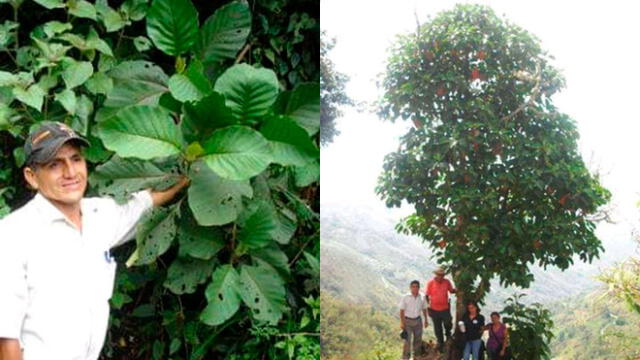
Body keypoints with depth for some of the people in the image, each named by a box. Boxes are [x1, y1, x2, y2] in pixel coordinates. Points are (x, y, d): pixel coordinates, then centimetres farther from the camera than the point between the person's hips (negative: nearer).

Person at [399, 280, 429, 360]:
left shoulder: (422, 297, -6)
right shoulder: (405, 298, -15)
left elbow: (424, 309, 7)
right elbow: (402, 311, -10)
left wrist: (426, 320, 11)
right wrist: (402, 322, -11)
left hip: (418, 320, 4)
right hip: (408, 320, -4)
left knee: (418, 339, 16)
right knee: (407, 340, -4)